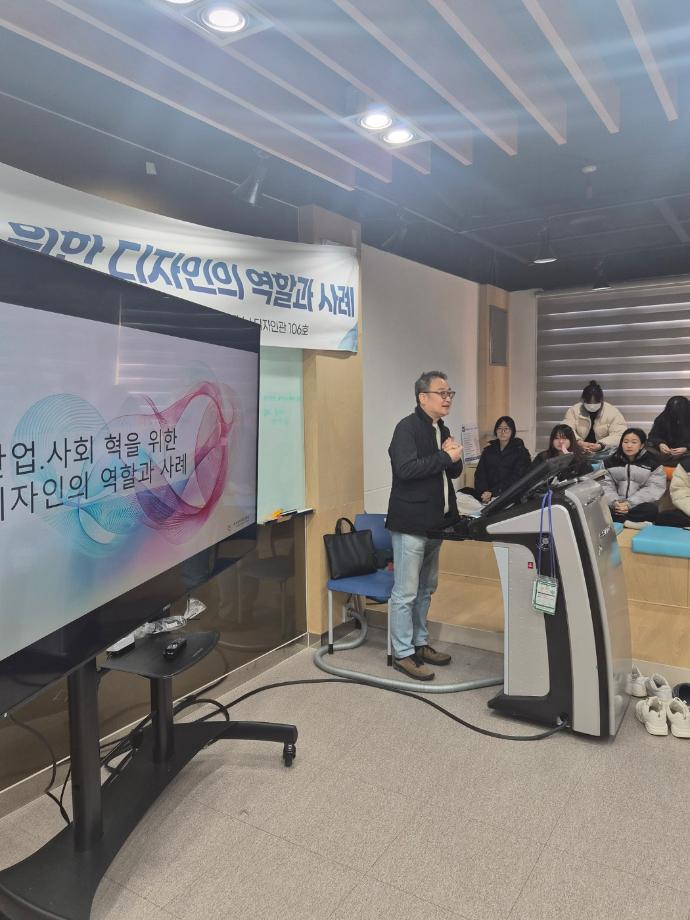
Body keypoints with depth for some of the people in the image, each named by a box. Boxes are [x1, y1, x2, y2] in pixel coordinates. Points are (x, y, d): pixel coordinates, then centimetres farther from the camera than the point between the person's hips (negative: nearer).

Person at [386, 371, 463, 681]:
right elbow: (406, 469, -26)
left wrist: (454, 457, -4)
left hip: (435, 521, 9)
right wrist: (444, 456, -20)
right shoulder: (407, 427, -13)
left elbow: (454, 472, 17)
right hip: (411, 523, -9)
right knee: (405, 593, 0)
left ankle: (420, 644, 31)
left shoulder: (442, 430, 13)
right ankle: (403, 654, 11)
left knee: (426, 589, 18)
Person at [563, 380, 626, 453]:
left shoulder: (613, 412, -3)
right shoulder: (574, 410, 1)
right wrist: (579, 442, -28)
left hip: (605, 453, 0)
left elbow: (620, 434, -12)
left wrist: (601, 445, -28)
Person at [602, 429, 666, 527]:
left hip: (640, 505, -1)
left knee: (651, 510, -34)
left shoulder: (652, 463, 2)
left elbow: (653, 489, -8)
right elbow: (605, 485, 0)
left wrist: (630, 503, -20)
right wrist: (614, 502, -21)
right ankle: (632, 522, -35)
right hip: (615, 505, 1)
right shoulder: (610, 462, 8)